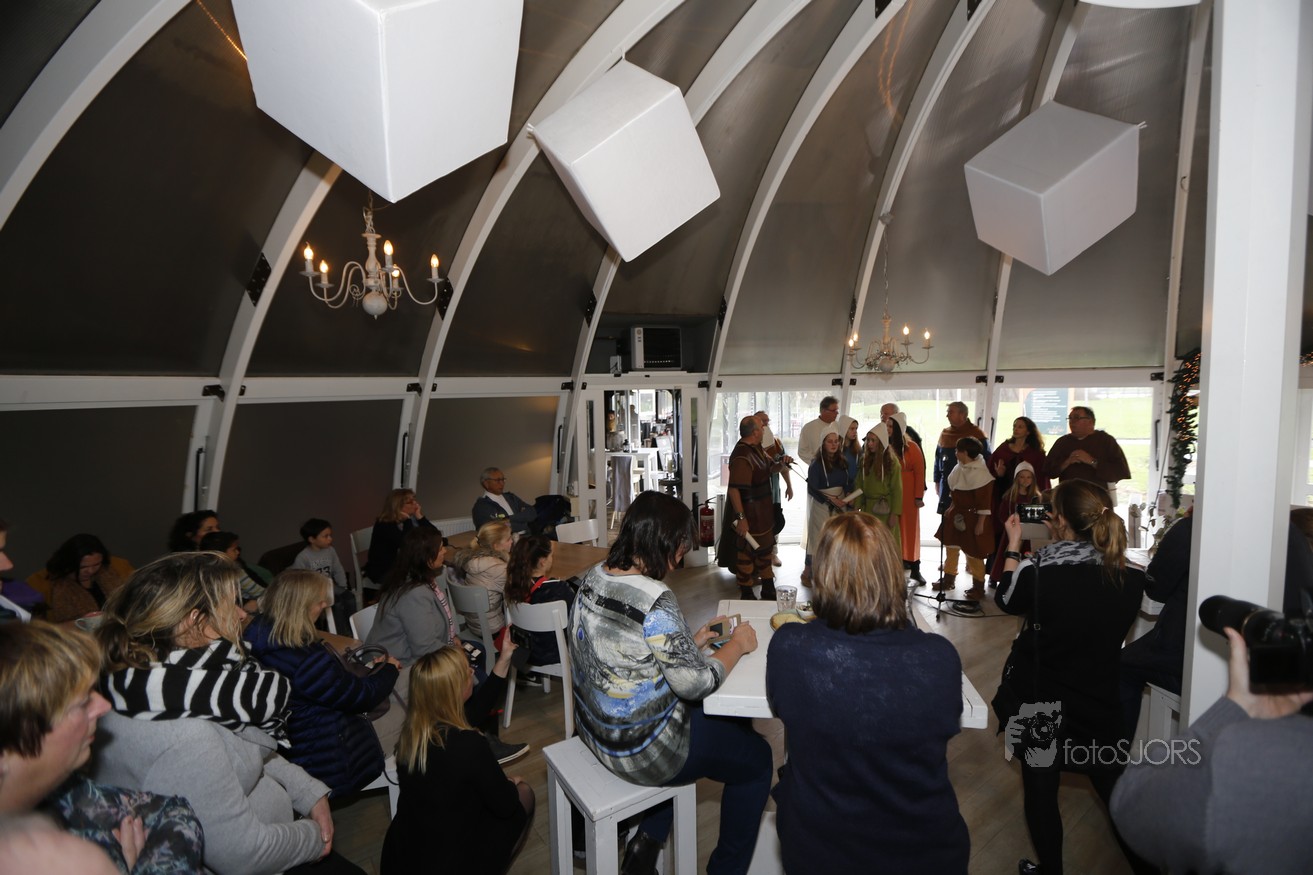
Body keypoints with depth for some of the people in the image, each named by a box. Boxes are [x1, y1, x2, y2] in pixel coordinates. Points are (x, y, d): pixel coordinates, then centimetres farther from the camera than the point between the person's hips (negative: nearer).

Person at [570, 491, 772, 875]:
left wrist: (690, 641, 6)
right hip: (641, 749, -8)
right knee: (757, 758, 14)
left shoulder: (595, 576, -5)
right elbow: (696, 683, -22)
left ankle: (649, 837, 29)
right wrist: (737, 645, -7)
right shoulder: (655, 600, -31)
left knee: (720, 722, 30)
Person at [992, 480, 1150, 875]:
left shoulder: (1036, 571, -24)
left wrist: (1013, 544, 7)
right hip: (1101, 704, 3)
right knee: (1115, 789, 23)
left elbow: (1006, 599, -2)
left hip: (1040, 706, -3)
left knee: (1040, 790, 15)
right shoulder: (1129, 579, -14)